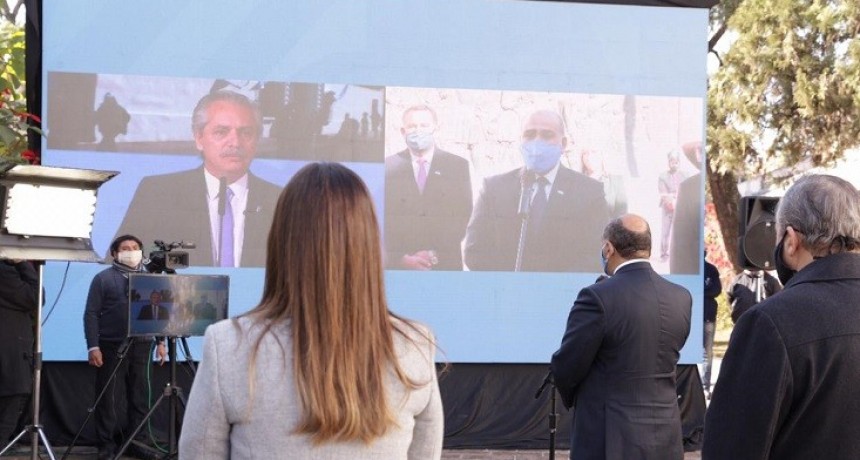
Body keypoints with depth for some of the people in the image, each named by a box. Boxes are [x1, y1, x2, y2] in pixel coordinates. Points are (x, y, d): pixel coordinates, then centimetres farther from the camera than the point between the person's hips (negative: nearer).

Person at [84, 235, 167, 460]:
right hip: (112, 347, -3)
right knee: (108, 399, 1)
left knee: (139, 397, 7)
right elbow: (91, 314, -4)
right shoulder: (103, 279, 0)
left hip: (141, 346, 3)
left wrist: (161, 342, 6)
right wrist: (93, 347, -12)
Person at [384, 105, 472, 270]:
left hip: (445, 264, 0)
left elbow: (462, 218, 0)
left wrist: (435, 254, -9)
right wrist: (404, 257, -11)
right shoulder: (389, 166, 4)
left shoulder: (458, 165, 5)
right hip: (399, 264, 0)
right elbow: (384, 219, 0)